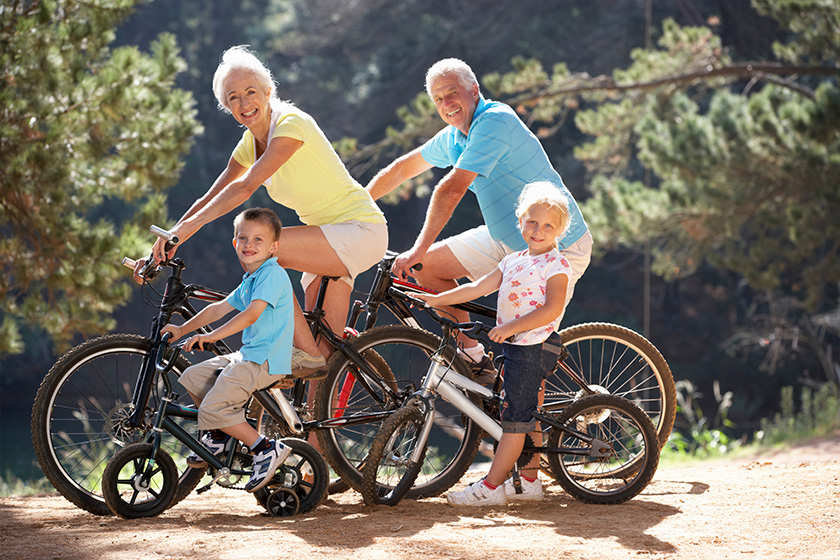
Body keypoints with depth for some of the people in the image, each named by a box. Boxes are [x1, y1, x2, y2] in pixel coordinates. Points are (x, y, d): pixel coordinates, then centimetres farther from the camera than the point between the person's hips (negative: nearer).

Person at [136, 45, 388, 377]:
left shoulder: (291, 123, -18)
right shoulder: (251, 141, 7)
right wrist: (162, 248, -3)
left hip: (360, 230, -8)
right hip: (330, 238, 8)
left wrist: (186, 227, -34)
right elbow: (211, 198, 6)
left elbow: (245, 187, -28)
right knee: (325, 350, 3)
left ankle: (306, 355, -17)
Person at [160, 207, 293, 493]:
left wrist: (211, 336, -33)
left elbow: (252, 314, -26)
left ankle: (267, 449, -13)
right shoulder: (249, 281, 19)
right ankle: (218, 437, 23)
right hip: (247, 355, 10)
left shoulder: (273, 274, -13)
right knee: (193, 377, 15)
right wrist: (182, 329, 18)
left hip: (264, 360, -10)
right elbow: (218, 308, 24)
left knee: (213, 409, -19)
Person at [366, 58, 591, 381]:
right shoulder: (454, 136, 4)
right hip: (506, 239, 9)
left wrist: (418, 250, -25)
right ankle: (473, 357, 11)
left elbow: (451, 189, -27)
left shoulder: (494, 121, -24)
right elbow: (404, 167, 18)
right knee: (428, 267, 4)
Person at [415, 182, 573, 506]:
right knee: (528, 418, 14)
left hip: (534, 345, -9)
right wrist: (437, 299, 9)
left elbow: (553, 309, -21)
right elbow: (479, 287, 15)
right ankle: (529, 480, 21)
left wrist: (511, 327, -24)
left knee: (515, 417, -9)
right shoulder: (514, 261, 15)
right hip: (515, 345, 9)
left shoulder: (555, 264, -10)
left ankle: (492, 486, -10)